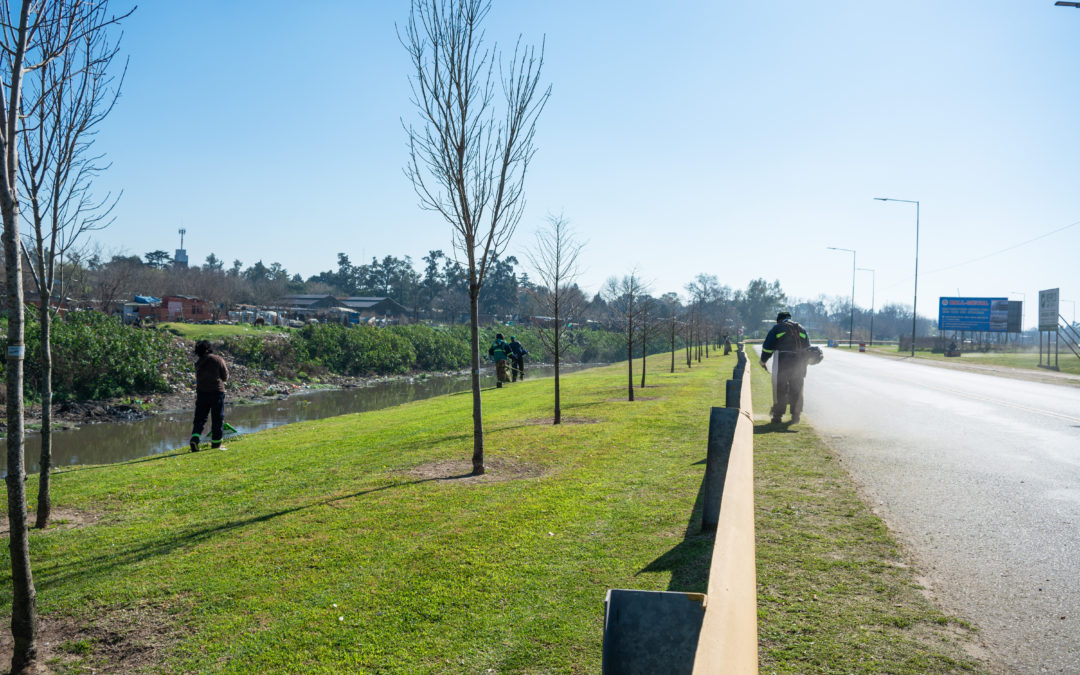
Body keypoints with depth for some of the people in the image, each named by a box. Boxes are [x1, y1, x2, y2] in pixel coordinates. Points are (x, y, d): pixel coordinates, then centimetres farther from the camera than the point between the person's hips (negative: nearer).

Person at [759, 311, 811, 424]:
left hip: (782, 363, -4)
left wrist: (763, 361, 10)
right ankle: (796, 415, 15)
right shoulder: (802, 329, 16)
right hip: (799, 364, 4)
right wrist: (804, 364, 23)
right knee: (796, 390, 12)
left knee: (779, 389, 2)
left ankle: (778, 416, 3)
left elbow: (767, 347, -1)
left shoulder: (777, 328, 2)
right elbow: (808, 349, 16)